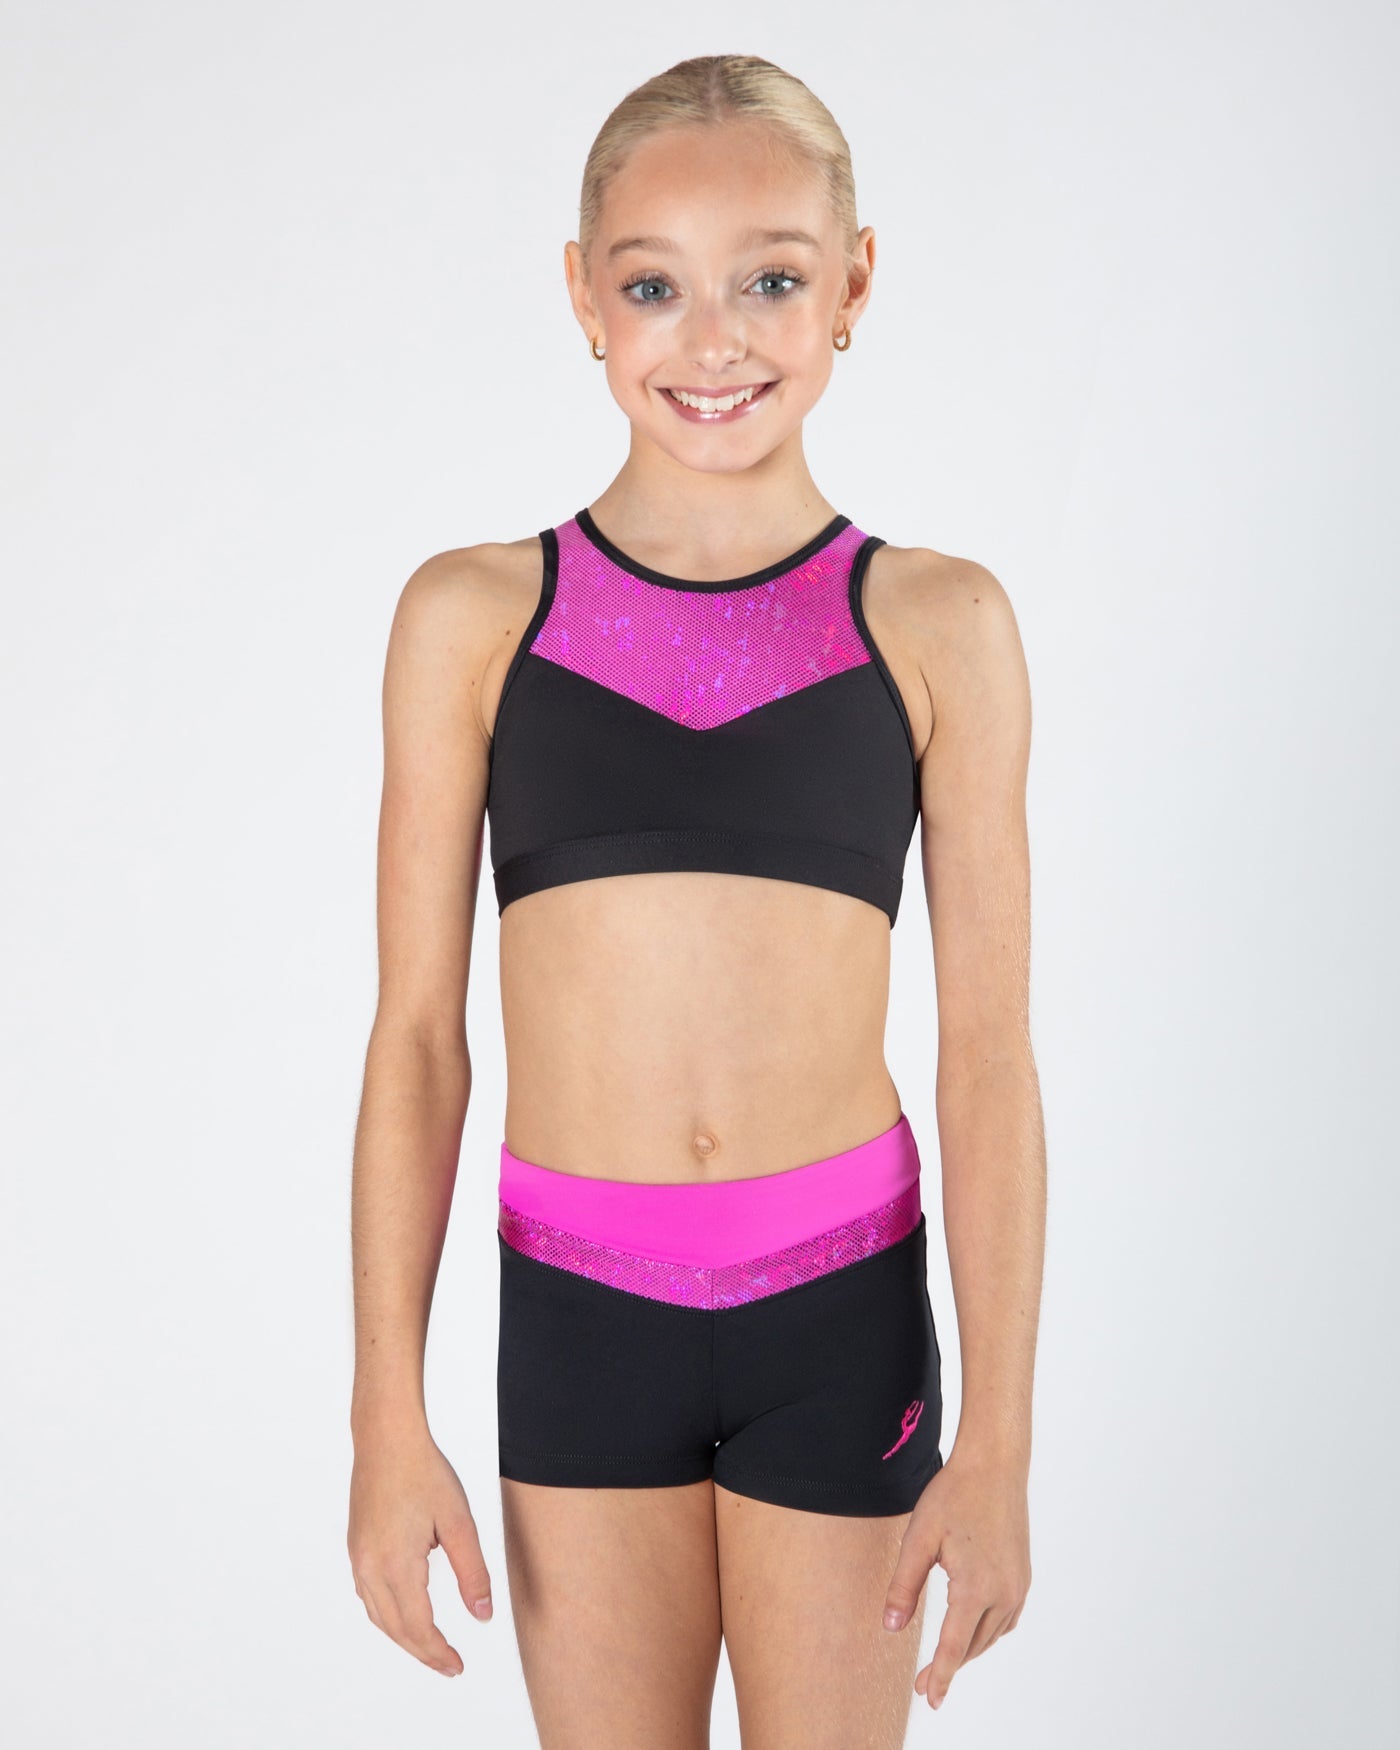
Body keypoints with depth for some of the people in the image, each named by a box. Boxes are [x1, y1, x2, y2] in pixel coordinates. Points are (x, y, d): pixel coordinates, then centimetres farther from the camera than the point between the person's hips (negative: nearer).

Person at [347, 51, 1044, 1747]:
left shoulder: (936, 626, -3)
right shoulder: (474, 618, -2)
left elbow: (989, 1052, -2)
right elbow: (415, 1034, 0)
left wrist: (997, 1445, -3)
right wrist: (388, 1417, -1)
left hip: (841, 1302, 0)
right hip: (575, 1306, 1)